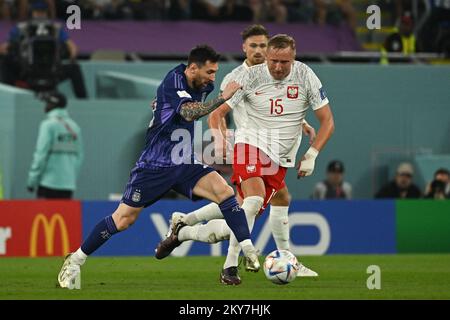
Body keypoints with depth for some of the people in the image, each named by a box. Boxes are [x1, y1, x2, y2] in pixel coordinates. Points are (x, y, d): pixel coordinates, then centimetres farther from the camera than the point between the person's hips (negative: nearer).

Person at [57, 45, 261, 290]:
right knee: (123, 219, -3)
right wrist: (223, 97, -38)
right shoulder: (173, 81, -19)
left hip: (185, 164, 6)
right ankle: (75, 260, 12)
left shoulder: (202, 85, 5)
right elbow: (189, 113, -37)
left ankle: (249, 252, -18)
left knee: (225, 192, -18)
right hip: (154, 166, -6)